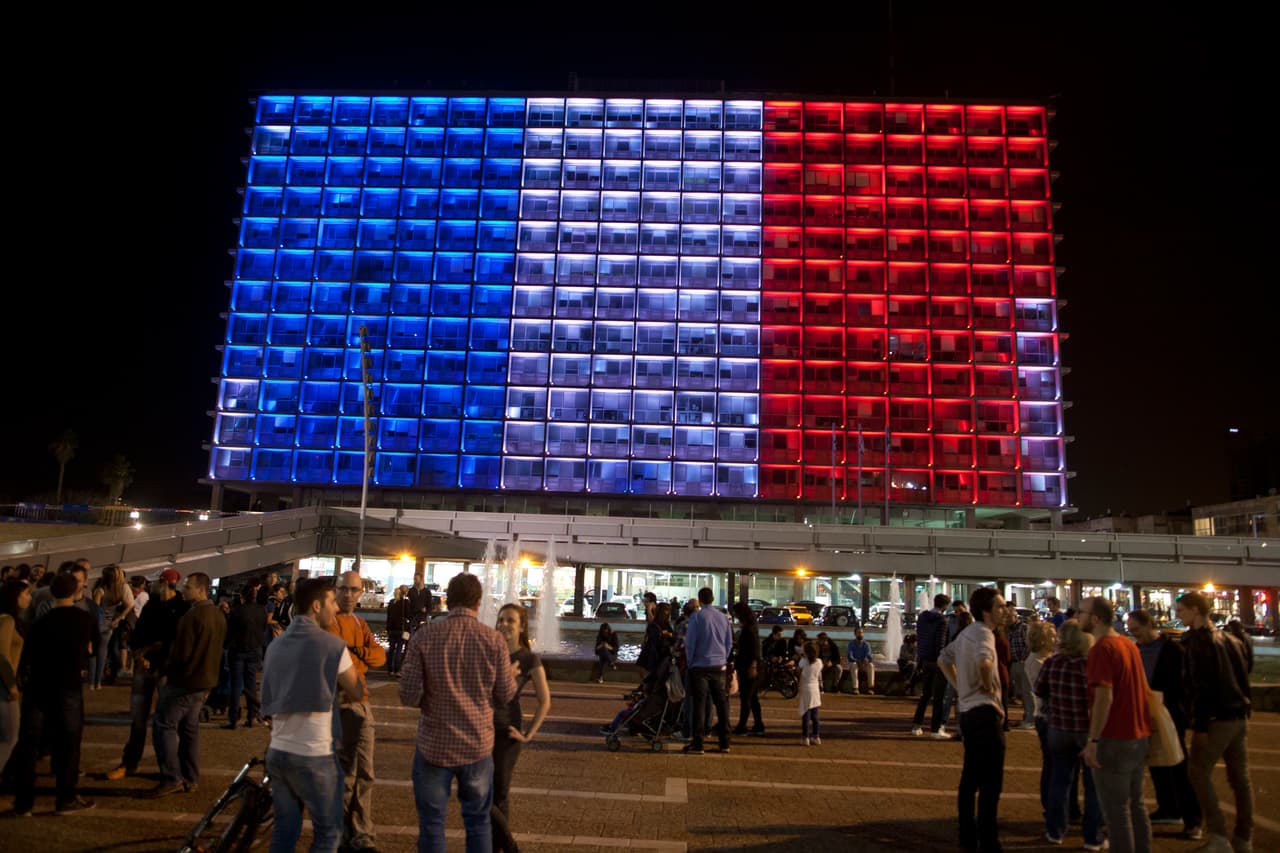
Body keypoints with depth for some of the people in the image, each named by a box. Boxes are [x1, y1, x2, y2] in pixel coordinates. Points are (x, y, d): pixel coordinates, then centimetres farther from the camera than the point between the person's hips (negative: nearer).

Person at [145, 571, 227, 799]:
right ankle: (190, 779, 17)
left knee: (164, 725, -1)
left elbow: (181, 651, -21)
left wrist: (165, 672, -6)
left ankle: (171, 778, -4)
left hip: (184, 680, -9)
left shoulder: (192, 615, -19)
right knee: (189, 728, 15)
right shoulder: (218, 615, 11)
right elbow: (218, 650, 16)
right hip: (205, 681, 9)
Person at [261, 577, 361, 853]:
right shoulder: (332, 644, -13)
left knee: (284, 830, 15)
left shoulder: (276, 644, 8)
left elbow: (269, 700, 16)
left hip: (277, 752, 7)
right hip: (315, 756, -7)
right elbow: (355, 691, -2)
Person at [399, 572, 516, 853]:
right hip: (478, 744, 1)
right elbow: (505, 695, -2)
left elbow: (409, 696, -11)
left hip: (434, 745, -1)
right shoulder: (494, 639, -8)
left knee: (432, 823, 13)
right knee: (478, 821, 17)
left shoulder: (424, 637, -10)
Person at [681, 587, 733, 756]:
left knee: (699, 704, -1)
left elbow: (690, 642, -8)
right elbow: (729, 642, 12)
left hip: (700, 666, -4)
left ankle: (697, 743, -1)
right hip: (719, 666, 4)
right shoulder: (723, 617, 6)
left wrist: (690, 662, 4)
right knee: (721, 703, 11)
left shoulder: (696, 617, -9)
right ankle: (724, 742, 16)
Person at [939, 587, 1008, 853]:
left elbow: (943, 660, 25)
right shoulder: (984, 632, -15)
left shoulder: (966, 633, 14)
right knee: (990, 784, -4)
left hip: (969, 712, 10)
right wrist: (987, 684, -19)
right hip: (985, 713, -10)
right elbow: (983, 660, -37)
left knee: (970, 780, 16)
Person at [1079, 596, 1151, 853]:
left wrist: (1093, 740, -23)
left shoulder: (1102, 648, -17)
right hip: (1139, 735, 9)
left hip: (1115, 739, -9)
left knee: (1116, 810, 1)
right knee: (1135, 804, 18)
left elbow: (1104, 697, -25)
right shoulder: (1129, 644, 10)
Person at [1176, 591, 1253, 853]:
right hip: (1240, 716, 8)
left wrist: (1200, 725, -17)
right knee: (1240, 778, 11)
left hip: (1217, 718, -8)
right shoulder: (1230, 639, 12)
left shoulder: (1199, 641, -13)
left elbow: (1202, 686, -18)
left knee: (1198, 772, -2)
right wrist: (1244, 707, 21)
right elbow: (1243, 676, 16)